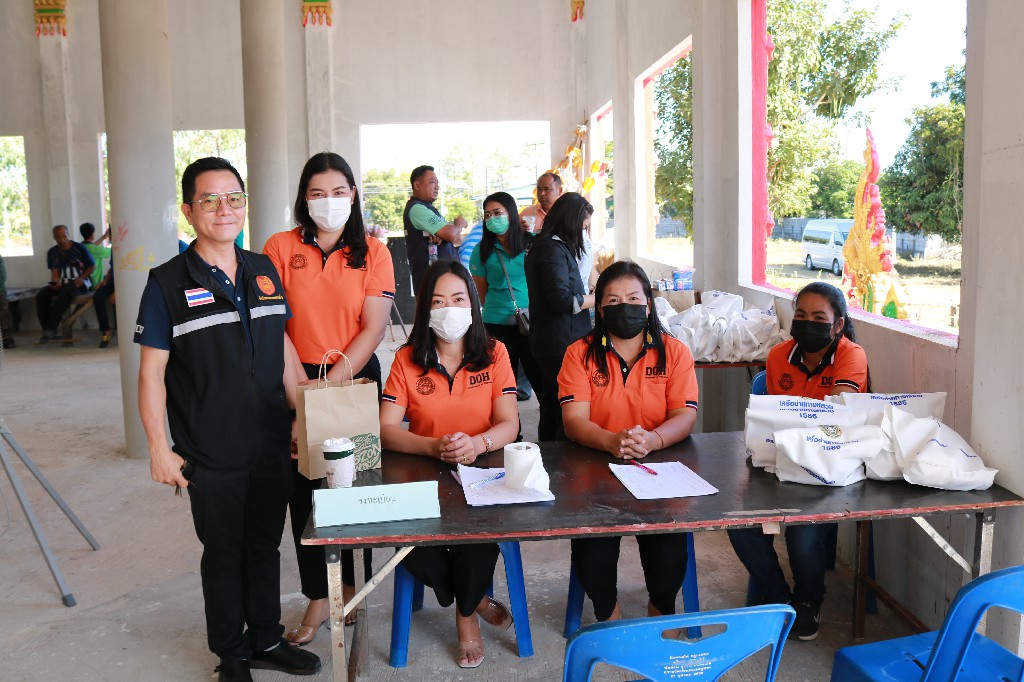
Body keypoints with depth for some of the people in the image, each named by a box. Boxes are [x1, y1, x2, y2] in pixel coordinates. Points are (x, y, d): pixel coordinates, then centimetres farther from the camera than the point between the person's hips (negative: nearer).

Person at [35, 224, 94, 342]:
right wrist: (56, 283, -15)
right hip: (62, 283, 5)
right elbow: (54, 272, 7)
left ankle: (51, 328, -34)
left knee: (64, 293, -38)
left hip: (79, 283, -5)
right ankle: (46, 329, -19)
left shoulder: (79, 248, -2)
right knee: (41, 295, -22)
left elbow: (92, 266, 2)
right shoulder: (52, 252, 11)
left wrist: (82, 277, -13)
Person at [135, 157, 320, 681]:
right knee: (224, 555, 11)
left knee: (265, 546, 17)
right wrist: (160, 449, -10)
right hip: (211, 456, -4)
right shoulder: (167, 283, -8)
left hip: (273, 446, 4)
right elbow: (151, 372, -7)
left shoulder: (264, 271, 6)